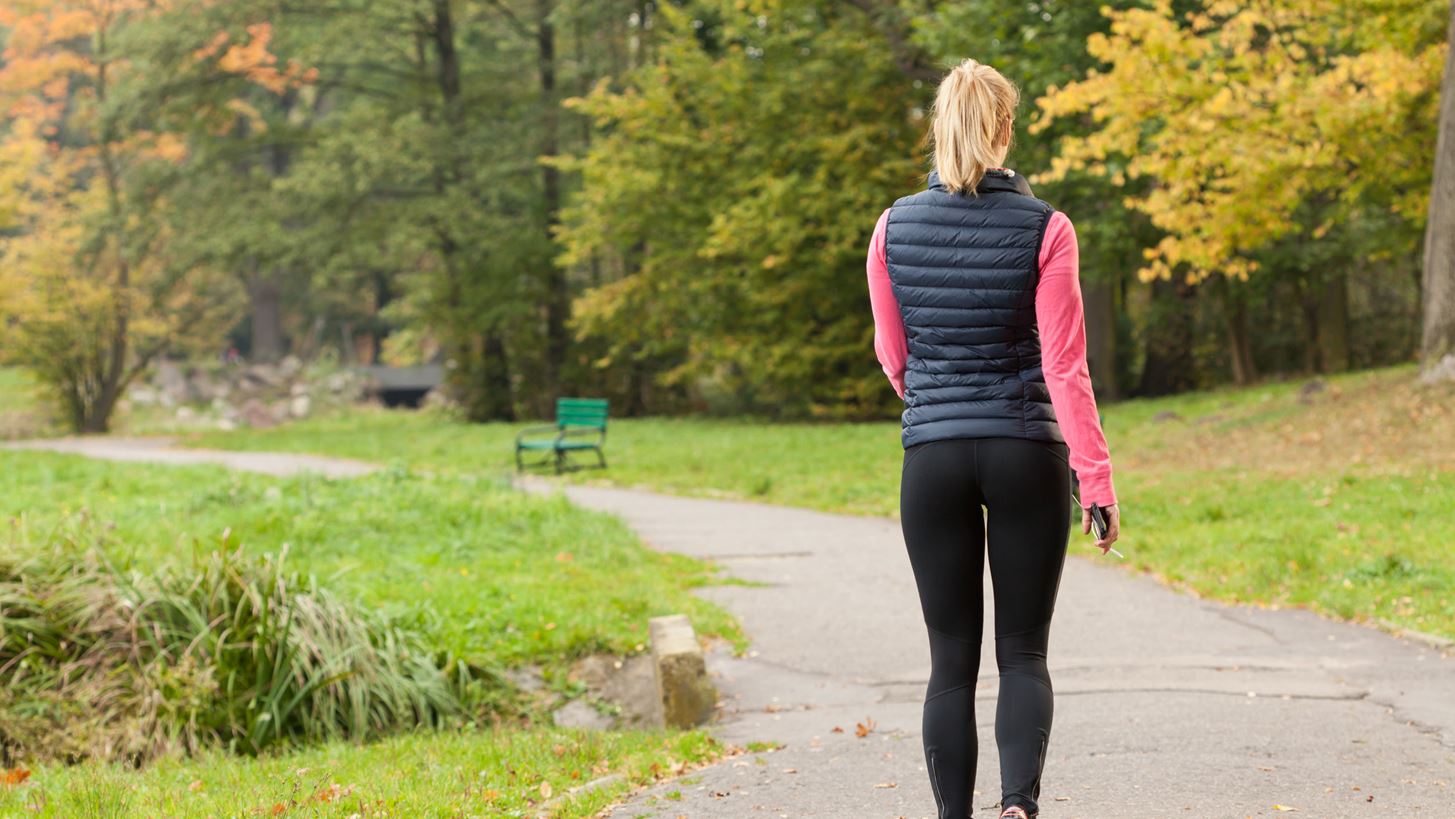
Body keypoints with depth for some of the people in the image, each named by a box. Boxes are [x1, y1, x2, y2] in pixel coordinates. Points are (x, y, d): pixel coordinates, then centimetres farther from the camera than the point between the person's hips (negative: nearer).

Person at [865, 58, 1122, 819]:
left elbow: (893, 358, 10)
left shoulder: (895, 227, 0)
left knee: (952, 659, 9)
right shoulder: (1044, 228, -6)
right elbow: (1064, 365, -9)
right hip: (1028, 456, -1)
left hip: (932, 458, 1)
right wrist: (1097, 480, -6)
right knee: (1024, 653, 6)